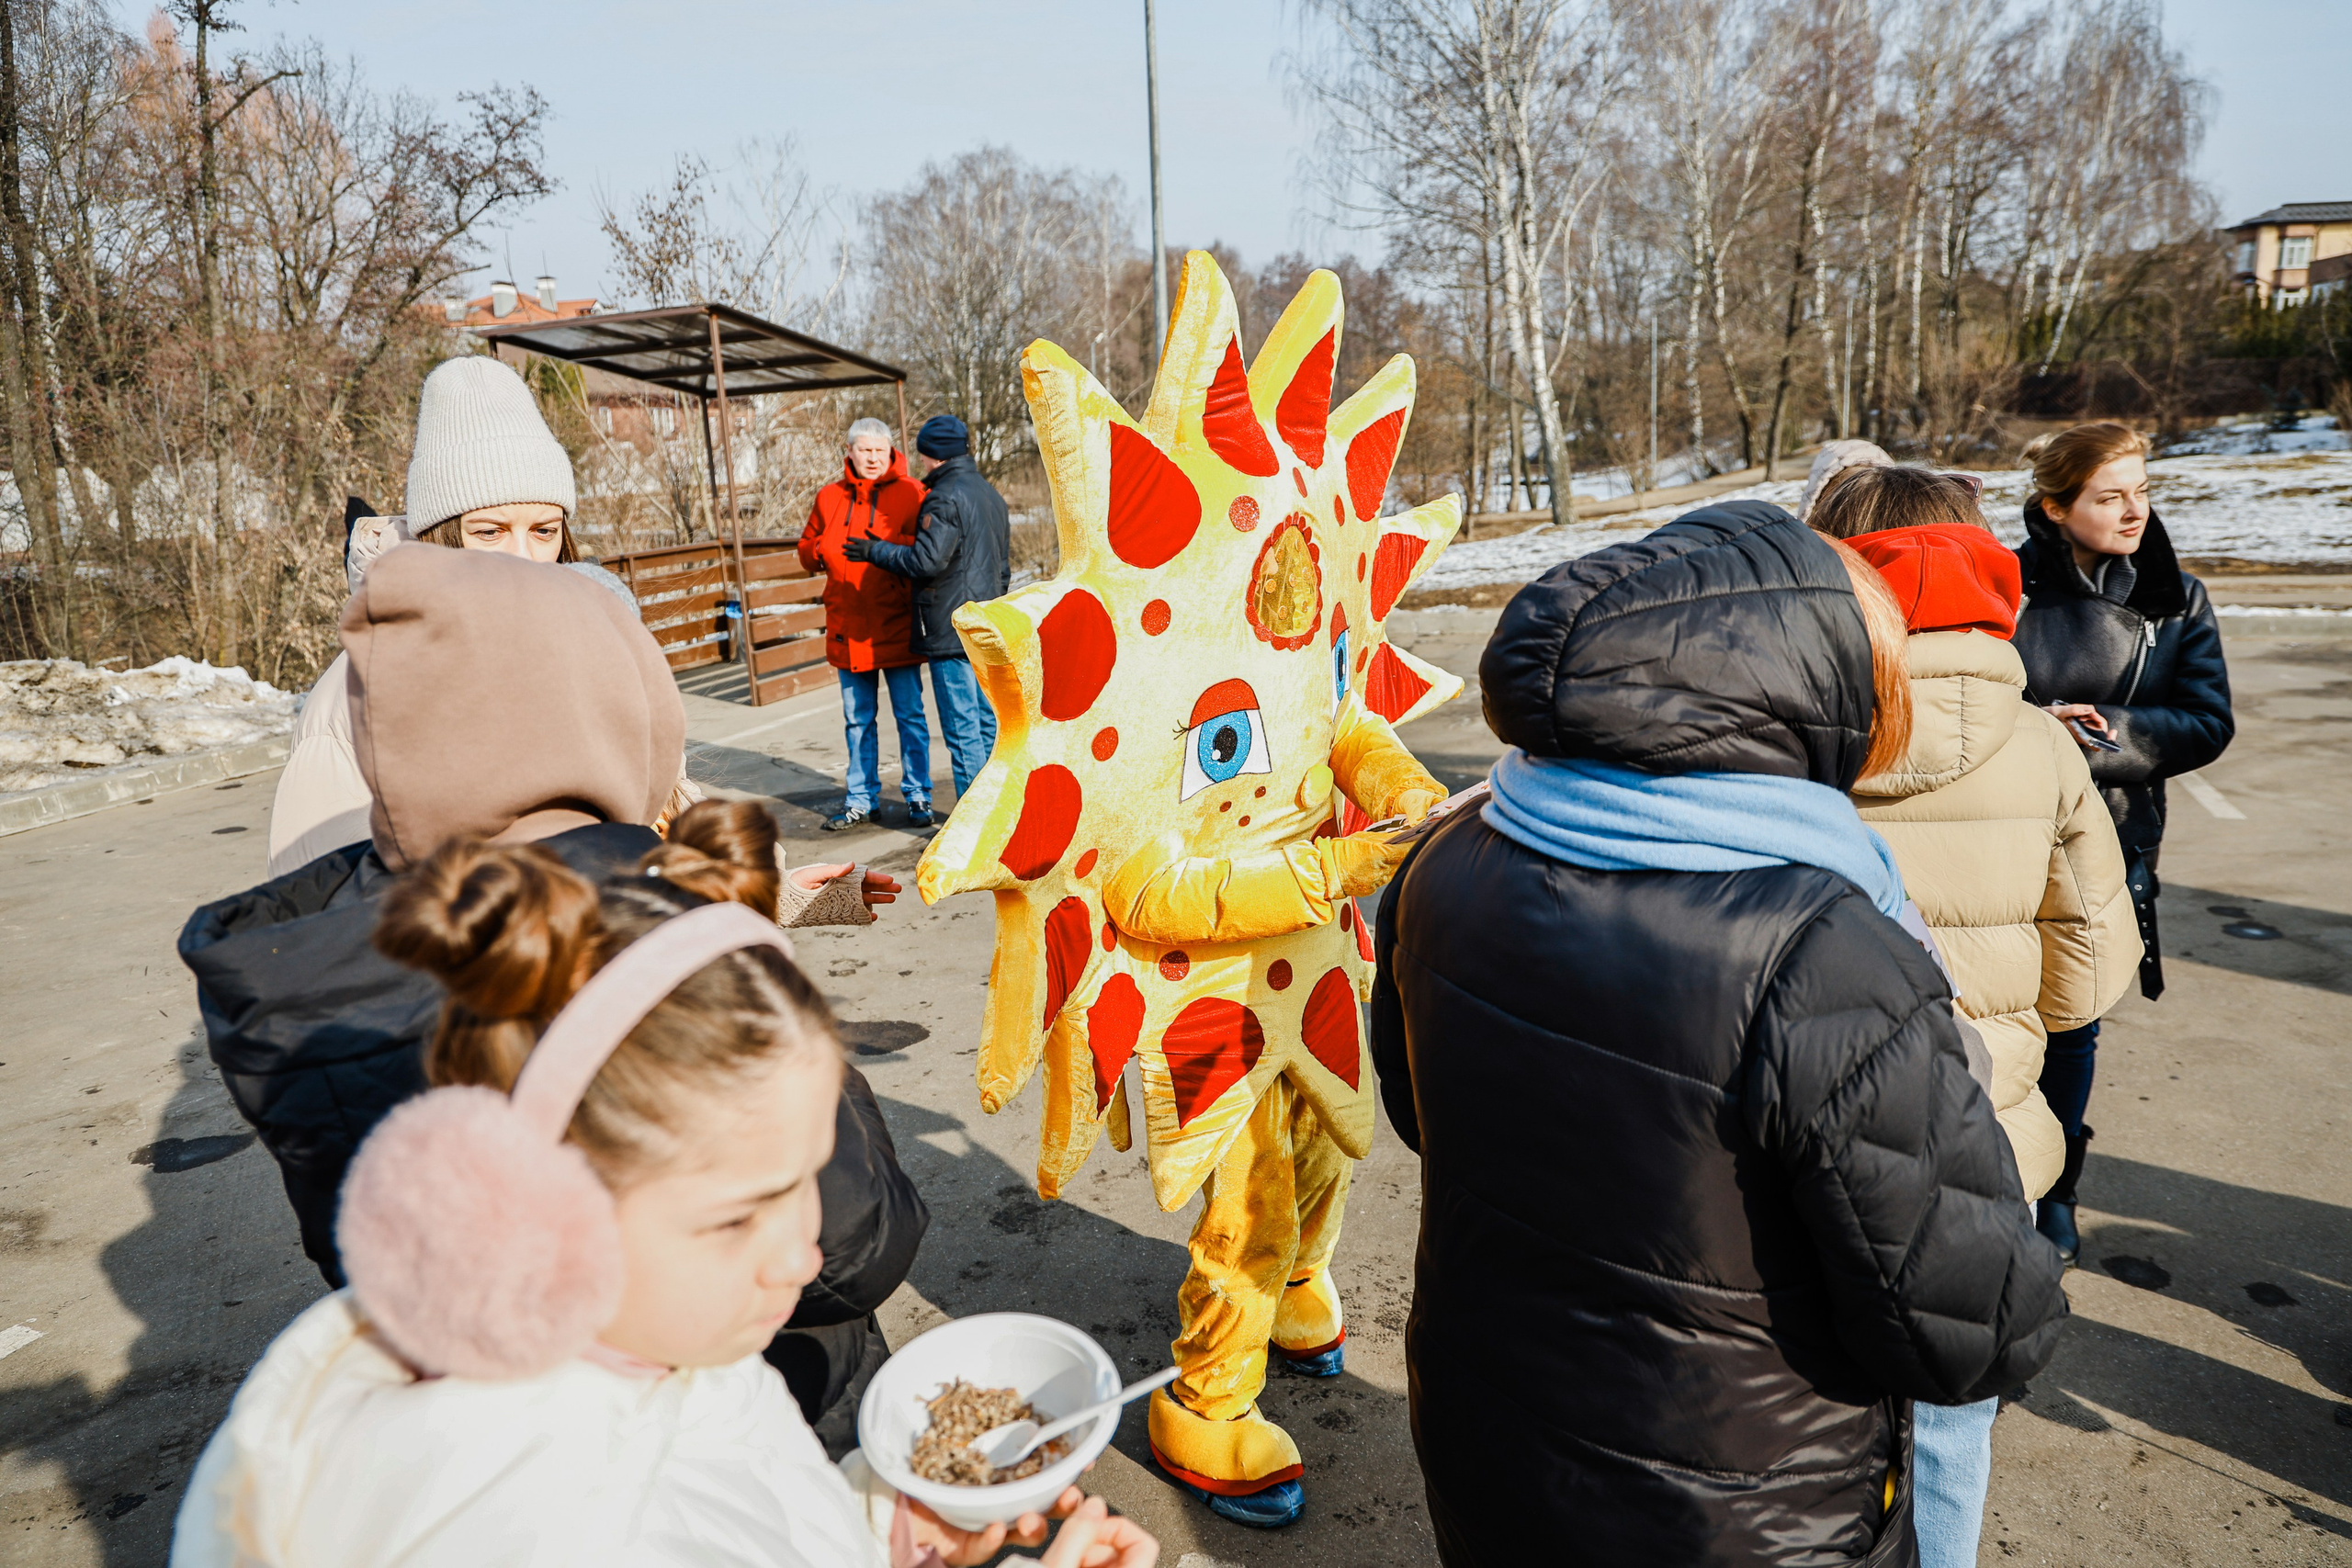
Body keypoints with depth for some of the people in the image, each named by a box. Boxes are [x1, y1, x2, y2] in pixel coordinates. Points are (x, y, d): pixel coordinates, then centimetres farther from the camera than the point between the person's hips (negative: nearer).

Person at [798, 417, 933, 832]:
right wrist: (822, 550, -8)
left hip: (896, 627, -4)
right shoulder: (829, 497, 11)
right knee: (857, 719, 13)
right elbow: (808, 554, 15)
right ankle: (861, 798, 24)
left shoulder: (911, 493, -2)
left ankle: (918, 796, 14)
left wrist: (887, 545, -25)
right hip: (848, 629, 4)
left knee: (910, 715, 3)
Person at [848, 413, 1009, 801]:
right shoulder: (990, 494, 15)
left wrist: (876, 551, -7)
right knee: (987, 722, 14)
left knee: (961, 726, -4)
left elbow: (927, 561, -20)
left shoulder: (945, 498, -14)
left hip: (951, 629, -9)